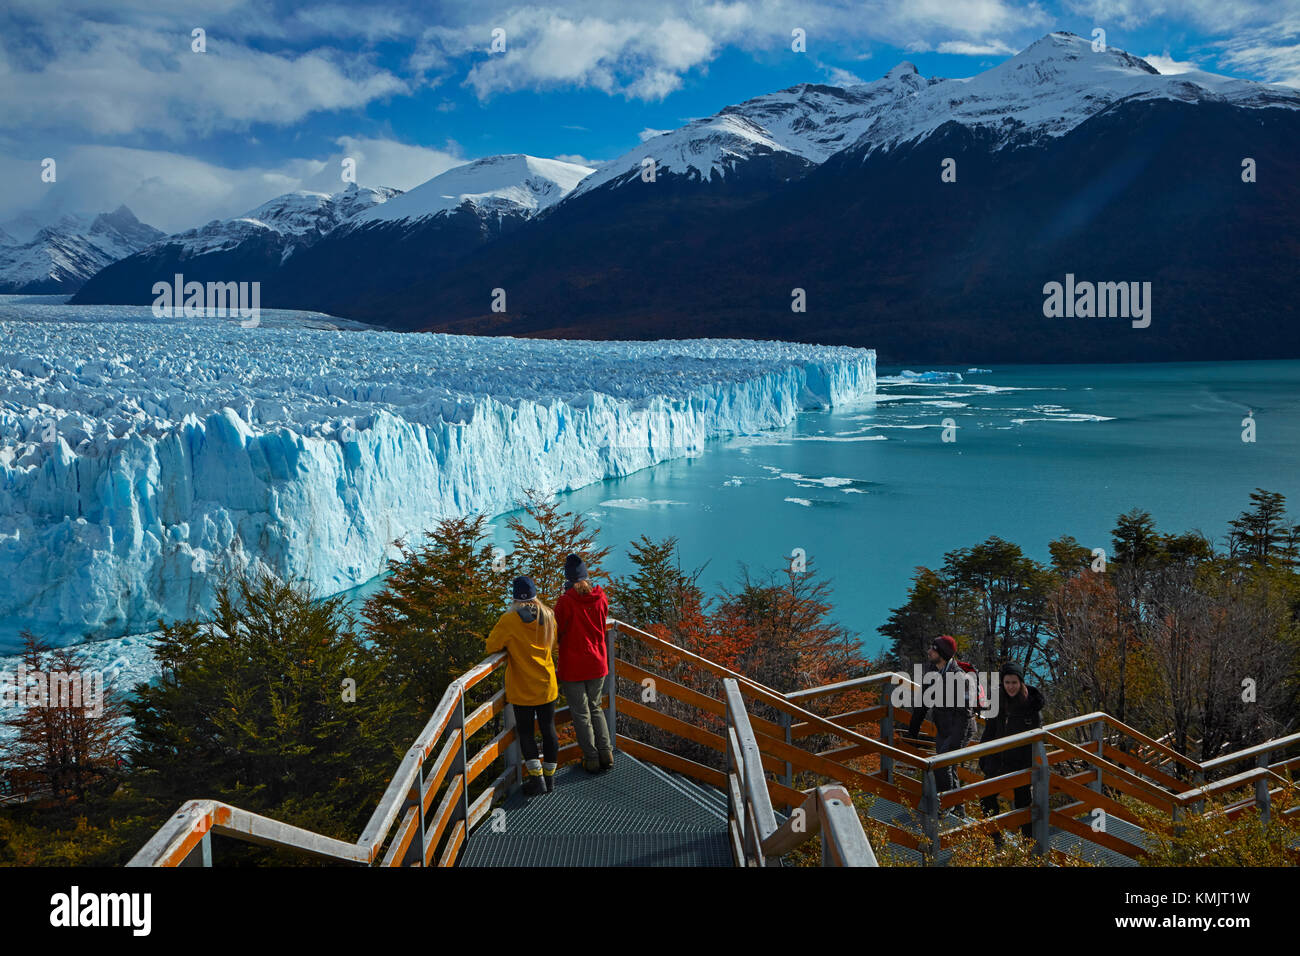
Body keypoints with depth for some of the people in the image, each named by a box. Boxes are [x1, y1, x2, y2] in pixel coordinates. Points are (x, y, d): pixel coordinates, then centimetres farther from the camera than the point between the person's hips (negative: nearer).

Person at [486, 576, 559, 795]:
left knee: (525, 732, 9)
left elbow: (491, 647, -8)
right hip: (546, 686, 4)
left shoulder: (509, 621, -17)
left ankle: (536, 778, 5)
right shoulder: (548, 617, -3)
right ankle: (549, 777, 21)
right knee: (548, 729, 13)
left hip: (521, 689, -3)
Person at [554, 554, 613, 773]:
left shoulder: (565, 602, -18)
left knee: (581, 713, 8)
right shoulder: (600, 597, -4)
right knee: (595, 708, 21)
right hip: (598, 663, 5)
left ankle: (591, 759, 12)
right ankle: (606, 753, 15)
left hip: (573, 666, -5)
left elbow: (558, 633, -9)